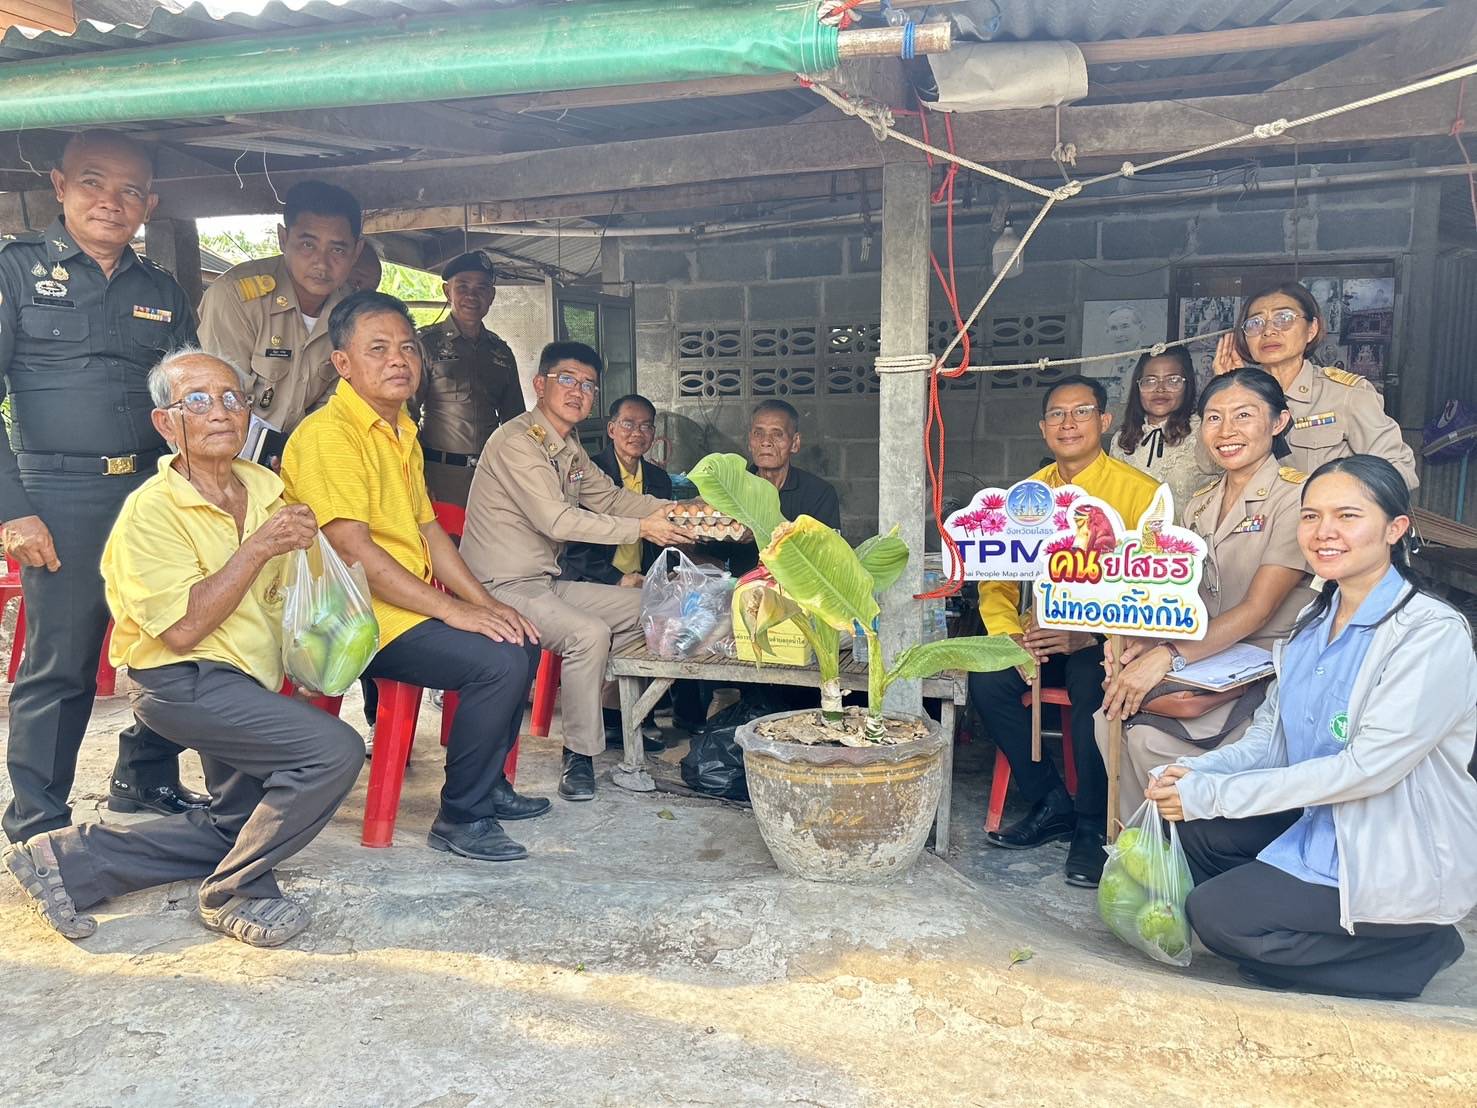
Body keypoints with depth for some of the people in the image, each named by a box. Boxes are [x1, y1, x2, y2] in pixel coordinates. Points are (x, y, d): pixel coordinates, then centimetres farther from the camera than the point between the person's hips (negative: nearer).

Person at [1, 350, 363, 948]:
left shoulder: (265, 487, 6)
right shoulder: (151, 510, -15)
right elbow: (181, 628, -23)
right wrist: (258, 547, -24)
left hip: (248, 683, 8)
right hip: (185, 683, -8)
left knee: (240, 827, 16)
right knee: (334, 750, -25)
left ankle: (74, 858, 18)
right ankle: (233, 893, -6)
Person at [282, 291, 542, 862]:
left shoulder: (402, 432, 17)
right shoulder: (328, 434, -15)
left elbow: (429, 530, 17)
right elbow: (352, 550, -23)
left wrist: (484, 603, 5)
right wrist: (450, 609, -22)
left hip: (409, 607, 10)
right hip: (360, 620, -10)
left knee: (521, 641, 11)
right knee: (500, 661, -22)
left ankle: (489, 786, 22)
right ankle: (461, 817, -7)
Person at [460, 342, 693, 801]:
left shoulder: (569, 448, 13)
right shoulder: (517, 441, -17)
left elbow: (609, 496, 16)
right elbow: (556, 520, -24)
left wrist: (672, 509, -1)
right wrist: (641, 528, -22)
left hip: (546, 582, 10)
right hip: (504, 587, -10)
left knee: (642, 606, 9)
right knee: (589, 632, -29)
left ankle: (600, 708, 18)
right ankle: (579, 754, -14)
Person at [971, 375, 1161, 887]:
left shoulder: (1140, 491, -5)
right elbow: (996, 580, 8)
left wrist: (1085, 636, -26)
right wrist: (1008, 634, -12)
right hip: (1039, 638, 5)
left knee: (1092, 684, -34)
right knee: (987, 680, -22)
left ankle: (1092, 827, -10)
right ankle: (1051, 804, -2)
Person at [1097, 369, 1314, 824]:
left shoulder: (1296, 496, -10)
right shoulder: (1198, 506, 13)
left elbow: (1257, 610, -19)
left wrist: (1168, 657, -29)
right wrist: (1145, 644, -14)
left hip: (1269, 672, -6)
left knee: (1152, 733, -25)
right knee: (1111, 714, -18)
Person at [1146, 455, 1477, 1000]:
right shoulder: (1316, 619, 5)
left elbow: (1367, 765, -27)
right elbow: (1271, 738, 4)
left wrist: (1213, 794, -25)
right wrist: (1192, 774, -16)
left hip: (1398, 867, -7)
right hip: (1318, 823, 7)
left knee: (1214, 913, -11)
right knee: (1199, 827, -7)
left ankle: (1413, 951, 3)